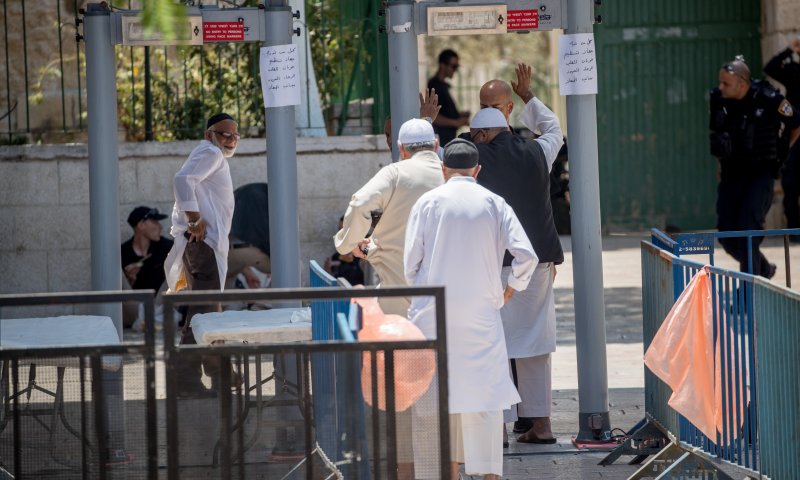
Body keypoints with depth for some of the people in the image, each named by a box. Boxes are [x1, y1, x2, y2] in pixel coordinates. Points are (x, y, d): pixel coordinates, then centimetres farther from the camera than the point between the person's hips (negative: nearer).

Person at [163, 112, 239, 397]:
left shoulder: (216, 157, 25)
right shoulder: (210, 153, -7)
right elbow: (183, 179, -23)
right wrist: (195, 219, -26)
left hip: (205, 239, 11)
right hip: (203, 238, -11)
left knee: (209, 307, 23)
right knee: (203, 309, -15)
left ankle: (217, 370, 38)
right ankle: (187, 380, -20)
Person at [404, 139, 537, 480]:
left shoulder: (428, 203, 1)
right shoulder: (494, 204, 2)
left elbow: (411, 262, -1)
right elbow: (526, 256, -6)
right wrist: (509, 291, 9)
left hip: (433, 314, 1)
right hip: (481, 313, -1)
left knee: (442, 391, 11)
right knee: (484, 394, 1)